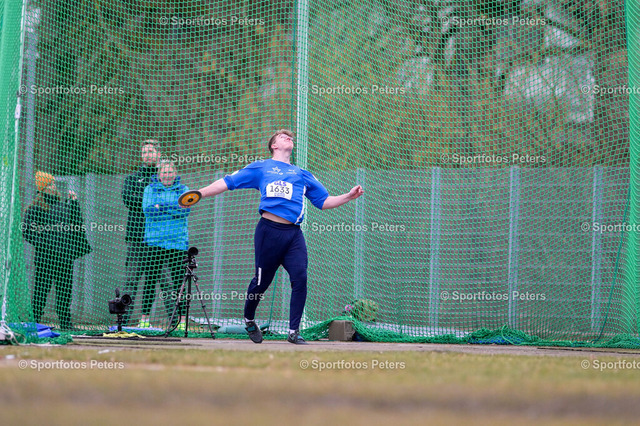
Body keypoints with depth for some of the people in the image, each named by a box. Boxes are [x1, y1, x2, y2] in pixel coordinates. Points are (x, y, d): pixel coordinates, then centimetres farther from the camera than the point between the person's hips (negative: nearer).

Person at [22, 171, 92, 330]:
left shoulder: (63, 203, 16)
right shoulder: (35, 208, -2)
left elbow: (76, 222, 18)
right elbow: (27, 231, -4)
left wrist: (74, 202, 12)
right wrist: (42, 244, -12)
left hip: (65, 255, 5)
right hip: (45, 256, -5)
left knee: (65, 289, 7)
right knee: (41, 289, -5)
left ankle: (65, 322, 12)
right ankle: (34, 321, -1)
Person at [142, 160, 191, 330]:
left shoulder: (183, 189, 12)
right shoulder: (150, 189, 10)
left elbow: (186, 209, -5)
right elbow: (147, 209, -7)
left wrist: (161, 206, -11)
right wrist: (175, 209, -10)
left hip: (178, 241, 0)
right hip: (154, 241, 0)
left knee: (178, 280, -3)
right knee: (151, 279, -1)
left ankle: (181, 319, 0)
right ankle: (145, 317, 6)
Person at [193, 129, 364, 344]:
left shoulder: (303, 175, 25)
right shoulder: (260, 168, 15)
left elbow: (323, 201, 26)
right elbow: (228, 182, 13)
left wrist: (348, 196, 12)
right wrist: (199, 193, 4)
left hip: (294, 233, 3)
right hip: (269, 230, -3)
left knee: (300, 277, -13)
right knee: (262, 280, 1)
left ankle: (294, 331, -8)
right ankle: (249, 320, 27)